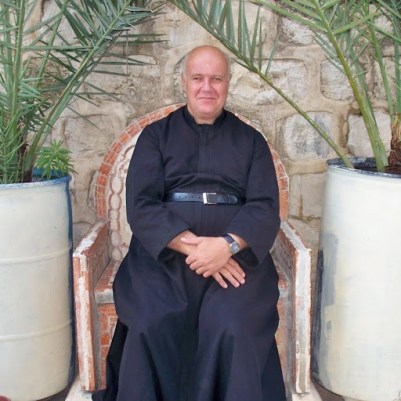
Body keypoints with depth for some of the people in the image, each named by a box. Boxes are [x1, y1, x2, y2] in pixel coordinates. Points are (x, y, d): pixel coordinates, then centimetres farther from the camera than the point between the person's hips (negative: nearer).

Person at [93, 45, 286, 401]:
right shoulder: (156, 136, 13)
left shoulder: (250, 140, 15)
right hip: (163, 252, 0)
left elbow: (265, 207, 3)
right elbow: (141, 205, 0)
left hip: (236, 254, 1)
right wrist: (192, 247, -15)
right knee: (153, 324, -28)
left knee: (234, 326, -29)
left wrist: (227, 245, -17)